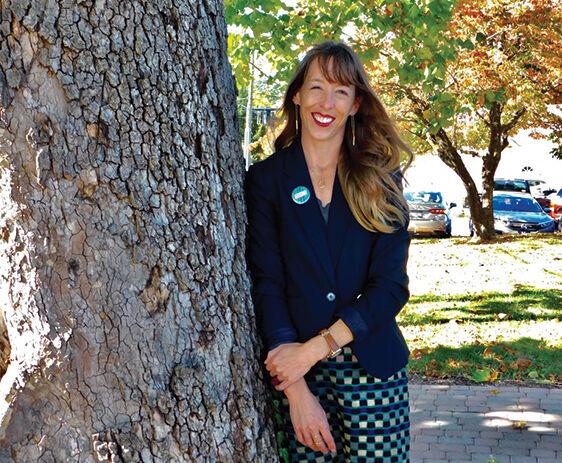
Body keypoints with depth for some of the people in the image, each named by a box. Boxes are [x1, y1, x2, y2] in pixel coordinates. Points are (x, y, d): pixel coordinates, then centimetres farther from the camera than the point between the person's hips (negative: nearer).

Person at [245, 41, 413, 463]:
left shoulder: (380, 179, 3)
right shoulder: (267, 178, 1)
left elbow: (391, 286, -4)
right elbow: (266, 285, -5)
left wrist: (313, 349, -15)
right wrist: (297, 389, -14)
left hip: (373, 369, 1)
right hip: (297, 369, 0)